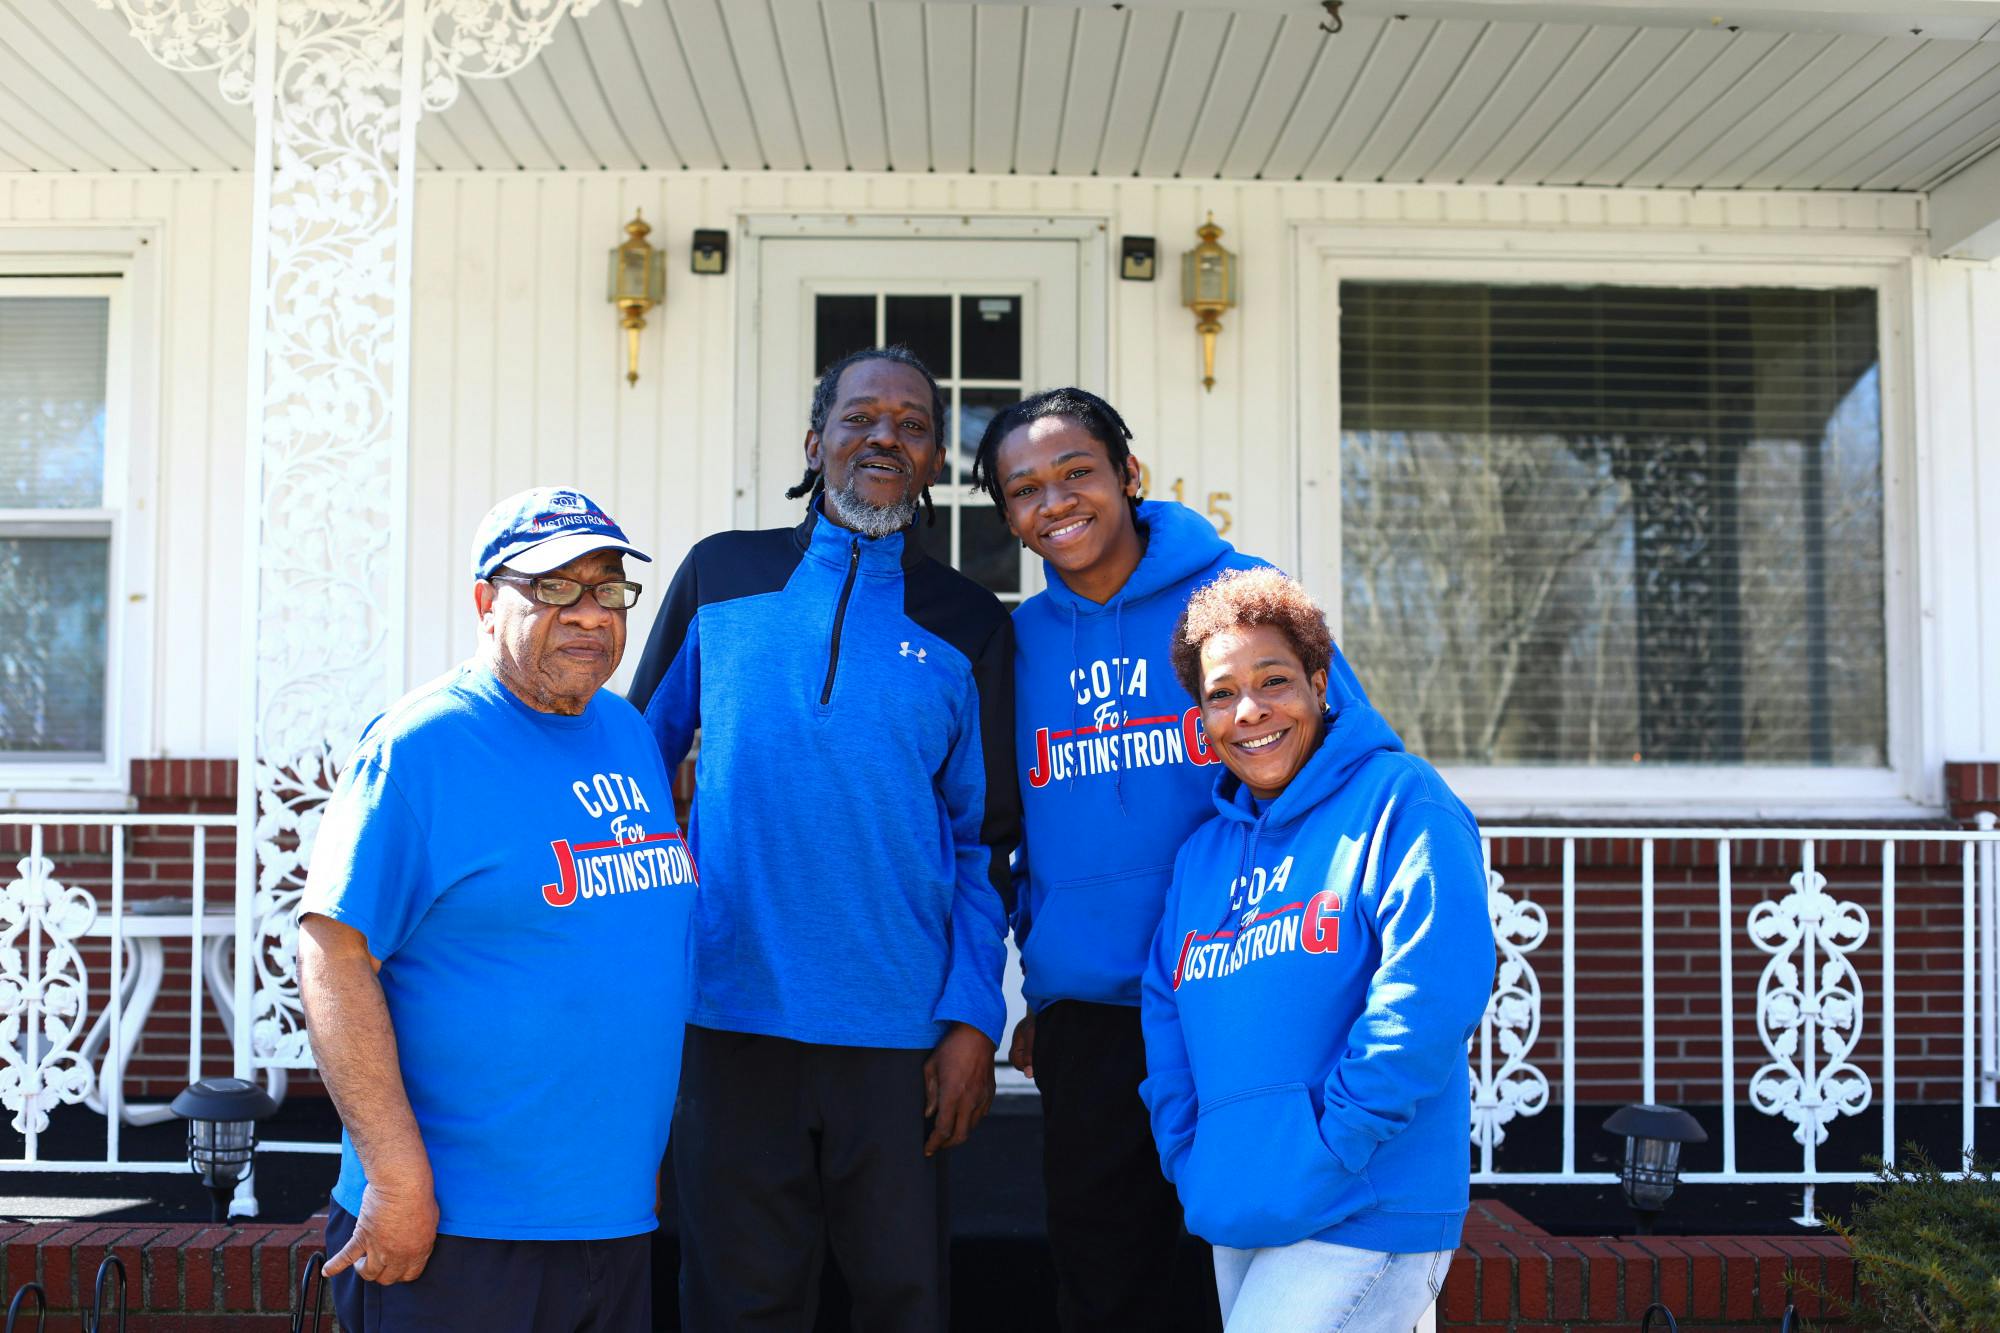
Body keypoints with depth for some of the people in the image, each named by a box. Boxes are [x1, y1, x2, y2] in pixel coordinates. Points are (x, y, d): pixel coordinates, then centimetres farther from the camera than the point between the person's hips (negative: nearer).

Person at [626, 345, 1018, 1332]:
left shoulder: (969, 627, 6)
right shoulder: (721, 575, 6)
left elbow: (983, 839, 6)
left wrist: (972, 1018, -1)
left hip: (898, 1028, 0)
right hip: (731, 1017, 0)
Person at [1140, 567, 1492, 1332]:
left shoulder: (1401, 803, -7)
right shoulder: (1204, 853, 14)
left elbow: (1430, 994, -18)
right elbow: (1166, 1015, 15)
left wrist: (1322, 1155, -18)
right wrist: (1191, 1164, 2)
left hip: (1364, 1218, -7)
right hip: (1235, 1224, 7)